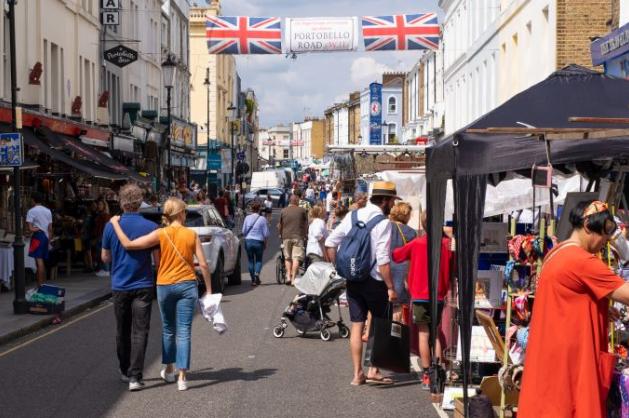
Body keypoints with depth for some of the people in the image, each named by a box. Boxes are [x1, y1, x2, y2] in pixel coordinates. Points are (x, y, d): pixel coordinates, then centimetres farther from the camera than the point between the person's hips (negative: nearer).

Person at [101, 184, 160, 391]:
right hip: (143, 286, -2)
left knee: (122, 331, 16)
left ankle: (125, 371, 28)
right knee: (140, 331, -1)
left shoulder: (111, 226, -4)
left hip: (119, 286, 2)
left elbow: (105, 257, 7)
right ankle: (135, 376, -10)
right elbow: (158, 260, -5)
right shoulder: (150, 227, -9)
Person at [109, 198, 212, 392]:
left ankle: (168, 370, 31)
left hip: (165, 286, 1)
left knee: (168, 330, 19)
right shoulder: (191, 234, -3)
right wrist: (209, 290, 4)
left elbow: (128, 244, -12)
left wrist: (115, 223, 0)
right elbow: (203, 264, -5)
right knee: (183, 332, 0)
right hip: (187, 286, -1)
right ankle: (182, 377, -4)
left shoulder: (161, 234, -6)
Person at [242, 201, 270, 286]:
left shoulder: (247, 218, -1)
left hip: (248, 241, 2)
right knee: (259, 260, 12)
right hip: (259, 242, -2)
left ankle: (253, 279, 9)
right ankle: (257, 274, -14)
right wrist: (265, 243, 9)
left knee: (251, 260, 10)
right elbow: (266, 233, -5)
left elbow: (243, 231, 2)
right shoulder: (262, 219, -6)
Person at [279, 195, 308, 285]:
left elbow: (280, 225, 13)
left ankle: (288, 276, 6)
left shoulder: (283, 211, 7)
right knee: (296, 258, -4)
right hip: (298, 237, -2)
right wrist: (306, 234, 25)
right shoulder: (302, 210, 3)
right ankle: (293, 278, -11)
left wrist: (281, 234, 29)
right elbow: (306, 224, 11)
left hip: (286, 237, 2)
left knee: (288, 258, 14)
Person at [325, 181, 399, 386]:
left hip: (353, 279, 5)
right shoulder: (383, 222, -14)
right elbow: (382, 260, -19)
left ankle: (357, 373, 14)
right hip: (374, 281, -5)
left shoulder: (353, 216, 5)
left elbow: (330, 243, 4)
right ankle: (373, 371, 8)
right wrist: (391, 288, -14)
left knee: (357, 325, 10)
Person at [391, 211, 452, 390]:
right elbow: (452, 270, 3)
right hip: (439, 296, 2)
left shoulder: (416, 243, -6)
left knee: (423, 334, 2)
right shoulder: (447, 243, -3)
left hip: (420, 295, -2)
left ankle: (427, 375, -1)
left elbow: (396, 255, 6)